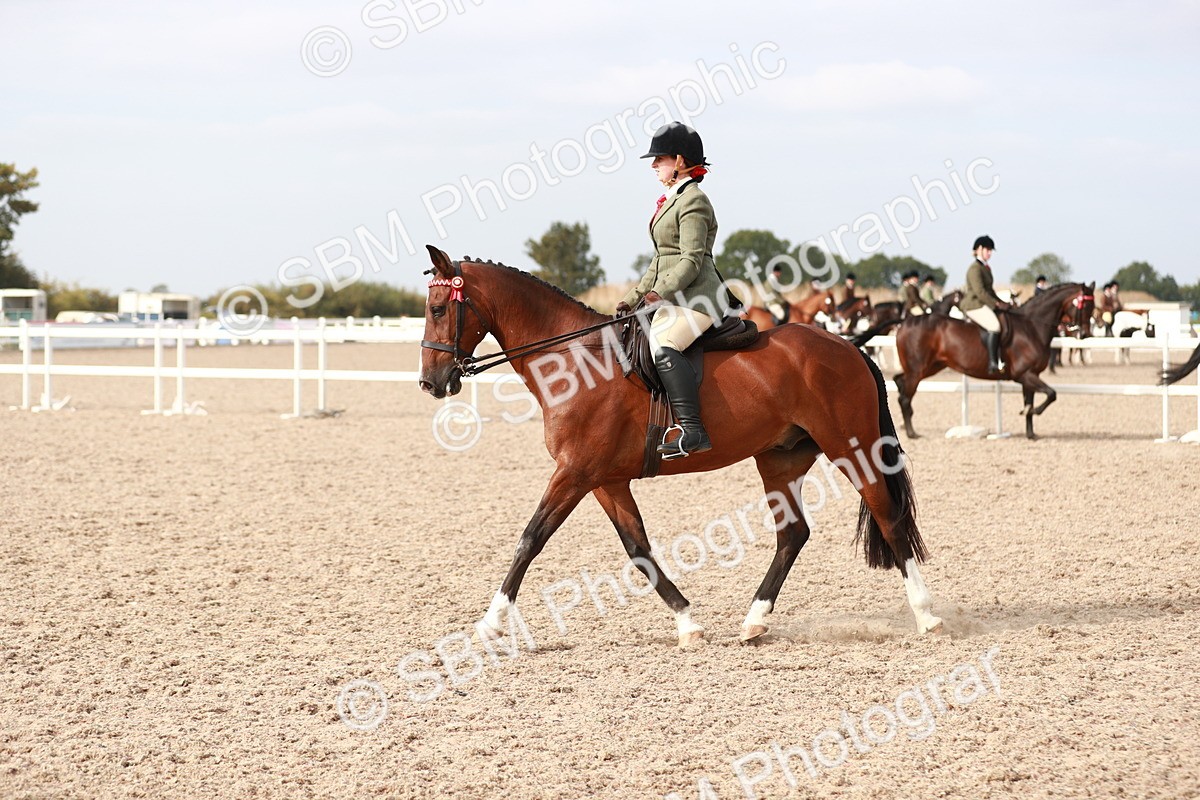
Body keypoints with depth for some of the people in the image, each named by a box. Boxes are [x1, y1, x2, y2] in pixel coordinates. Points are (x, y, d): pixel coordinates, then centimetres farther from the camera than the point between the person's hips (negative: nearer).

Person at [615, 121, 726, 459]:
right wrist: (632, 299, 20)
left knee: (663, 347, -32)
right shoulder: (672, 201, 20)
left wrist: (661, 291, -29)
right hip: (674, 299, 11)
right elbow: (662, 262, 24)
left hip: (695, 296, -11)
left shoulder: (693, 202, -10)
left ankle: (692, 431, -38)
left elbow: (691, 260, -19)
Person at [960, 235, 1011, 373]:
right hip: (974, 305, -11)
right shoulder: (975, 268, -12)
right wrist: (996, 304, -20)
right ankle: (993, 363, -34)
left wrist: (1001, 302, 12)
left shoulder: (985, 268, 20)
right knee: (995, 326, -29)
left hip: (984, 304, 11)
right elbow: (980, 291, -21)